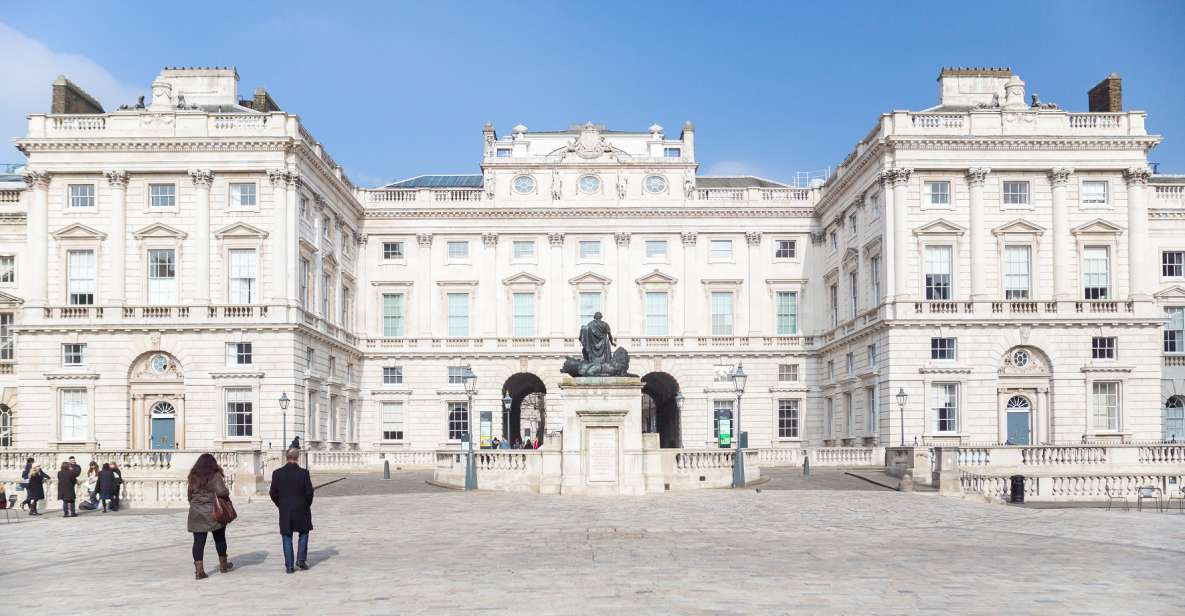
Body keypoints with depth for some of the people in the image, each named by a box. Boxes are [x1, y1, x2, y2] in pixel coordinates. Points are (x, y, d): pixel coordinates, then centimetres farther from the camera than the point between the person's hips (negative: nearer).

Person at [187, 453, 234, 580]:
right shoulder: (215, 476, -8)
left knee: (198, 541, 0)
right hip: (214, 512, -3)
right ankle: (223, 565, 26)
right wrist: (227, 494, 1)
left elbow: (190, 495, 13)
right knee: (220, 538, 13)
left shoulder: (193, 477, 7)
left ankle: (199, 570, -6)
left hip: (196, 513, 3)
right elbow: (221, 492, -19)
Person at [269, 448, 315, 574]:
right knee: (303, 533, 18)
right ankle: (301, 560, 10)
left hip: (284, 511, 1)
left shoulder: (277, 473, -5)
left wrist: (280, 505, 12)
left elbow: (273, 493, -2)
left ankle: (289, 566, 8)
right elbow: (309, 492, -9)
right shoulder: (304, 473, -10)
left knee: (287, 537, 9)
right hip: (301, 510, -1)